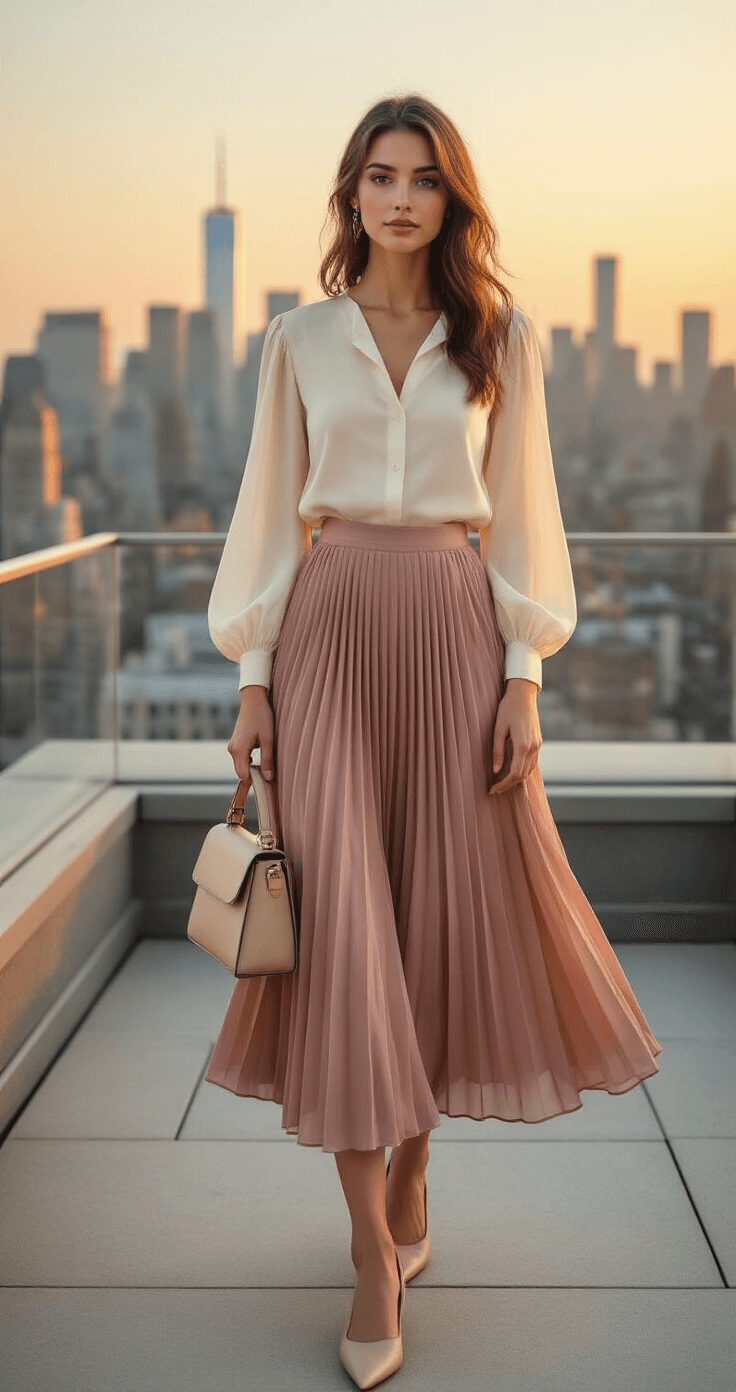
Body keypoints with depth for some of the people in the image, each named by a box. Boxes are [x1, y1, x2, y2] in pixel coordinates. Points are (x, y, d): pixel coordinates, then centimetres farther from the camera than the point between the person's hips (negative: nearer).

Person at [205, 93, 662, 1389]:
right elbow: (272, 508, 7)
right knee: (342, 919, -6)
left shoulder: (499, 337, 7)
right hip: (330, 627, 0)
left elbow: (518, 511, 5)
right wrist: (253, 677, 1)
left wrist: (523, 675, -2)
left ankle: (411, 1166, 29)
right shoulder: (300, 338, 7)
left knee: (452, 908, 5)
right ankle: (375, 1257, 0)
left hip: (454, 628, 1)